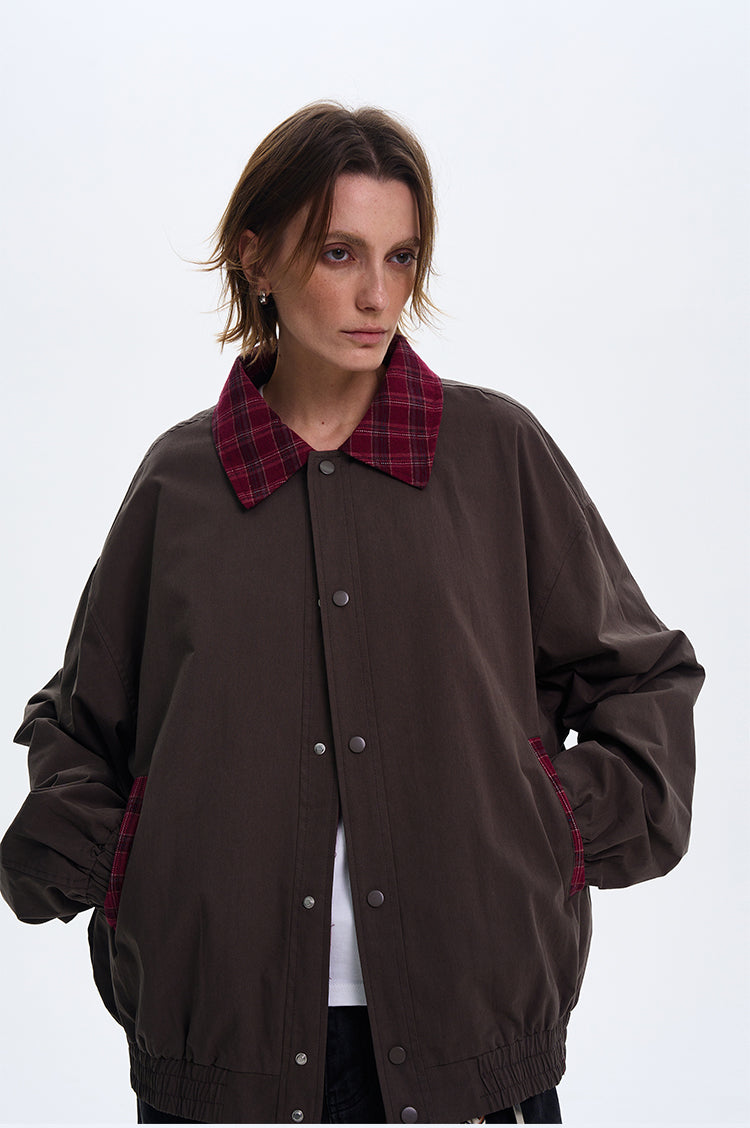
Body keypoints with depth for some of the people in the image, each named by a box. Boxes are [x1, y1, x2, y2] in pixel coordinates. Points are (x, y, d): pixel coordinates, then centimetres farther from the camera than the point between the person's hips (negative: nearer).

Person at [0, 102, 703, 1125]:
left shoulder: (498, 451, 3)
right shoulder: (180, 479, 5)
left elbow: (643, 676, 12)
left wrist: (575, 830, 0)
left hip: (465, 1014, 0)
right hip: (227, 1025, 1)